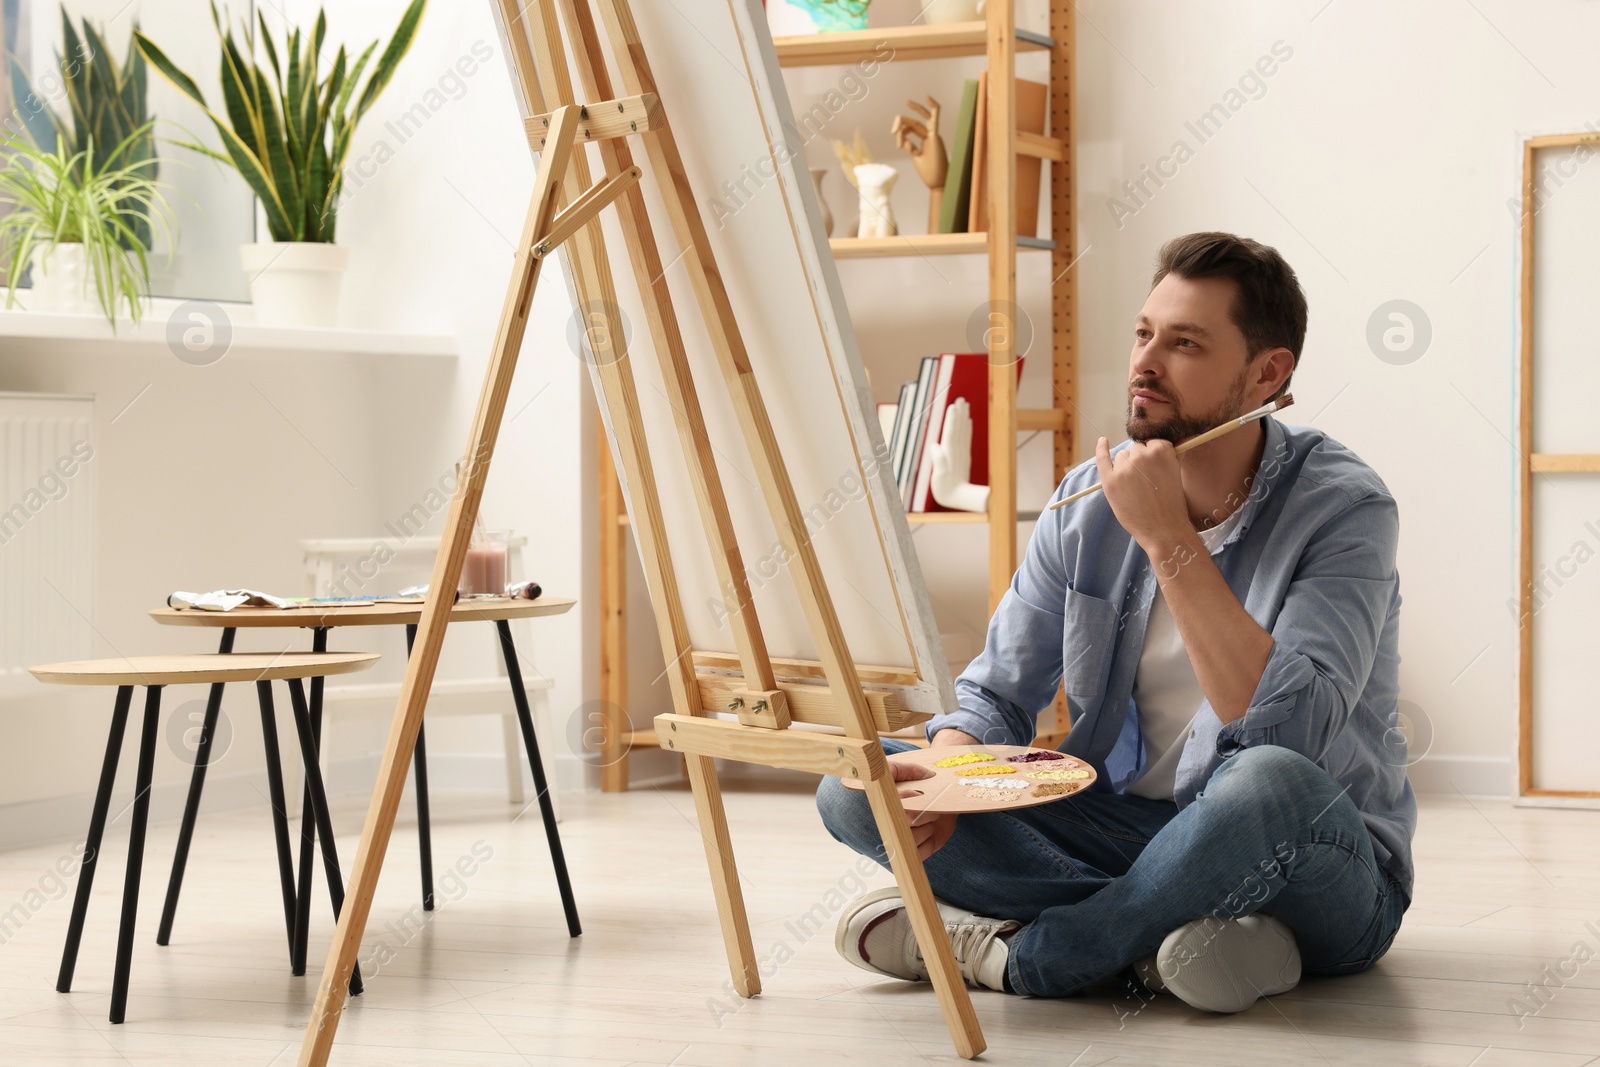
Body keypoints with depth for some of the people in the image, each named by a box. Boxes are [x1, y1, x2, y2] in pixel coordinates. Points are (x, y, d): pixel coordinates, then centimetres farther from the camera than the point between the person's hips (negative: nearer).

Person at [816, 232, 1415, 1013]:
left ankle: (1020, 954, -20)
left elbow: (1286, 733, -29)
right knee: (854, 787, -10)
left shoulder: (1343, 508, -15)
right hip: (1127, 834, 5)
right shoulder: (1091, 498, 0)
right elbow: (996, 695, 4)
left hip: (1324, 880, -5)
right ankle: (1159, 939, -22)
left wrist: (1168, 539, -28)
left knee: (1272, 783, -41)